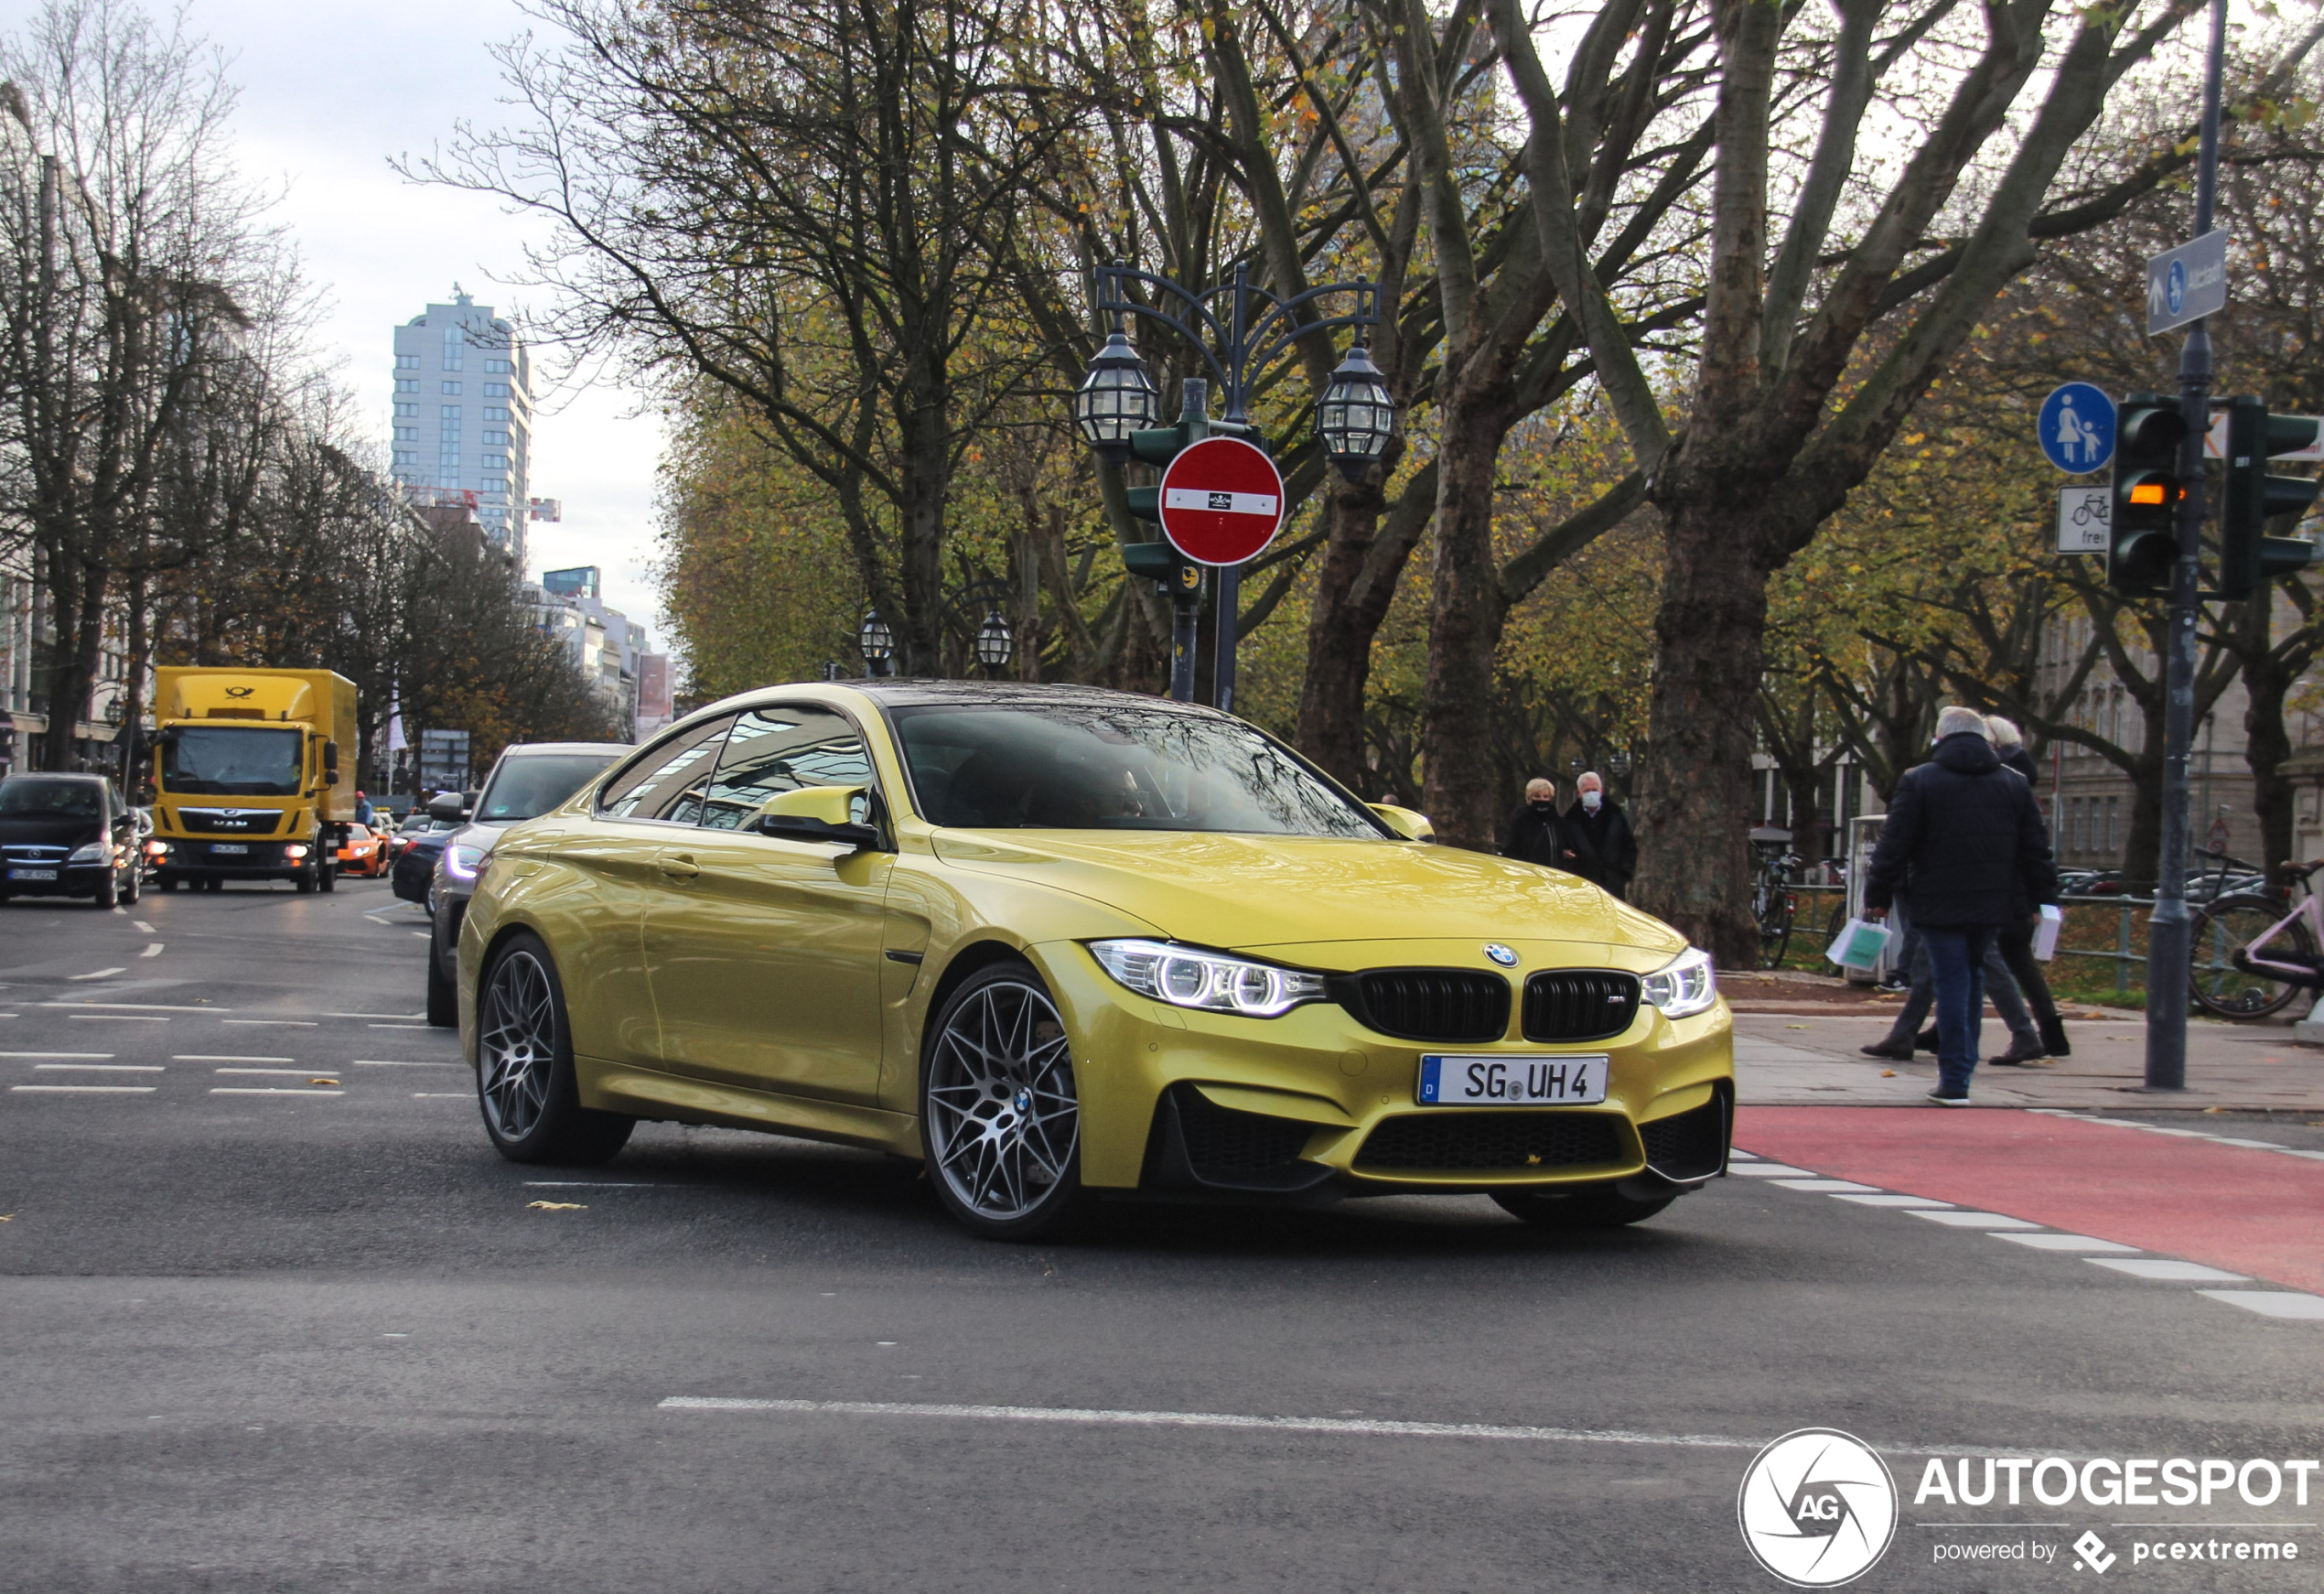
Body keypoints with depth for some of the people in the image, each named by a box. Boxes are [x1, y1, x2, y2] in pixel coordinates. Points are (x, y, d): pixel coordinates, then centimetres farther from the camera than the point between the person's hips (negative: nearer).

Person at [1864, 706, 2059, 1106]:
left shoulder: (1918, 781, -4)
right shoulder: (2015, 784, 8)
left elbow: (1893, 847, -6)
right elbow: (2036, 850, 9)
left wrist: (1878, 896, 1)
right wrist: (2045, 900, 14)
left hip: (1938, 903, -4)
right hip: (1992, 903, 4)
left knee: (1952, 981, -3)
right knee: (1973, 975, 20)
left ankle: (1954, 1081, -6)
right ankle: (1963, 1064, 26)